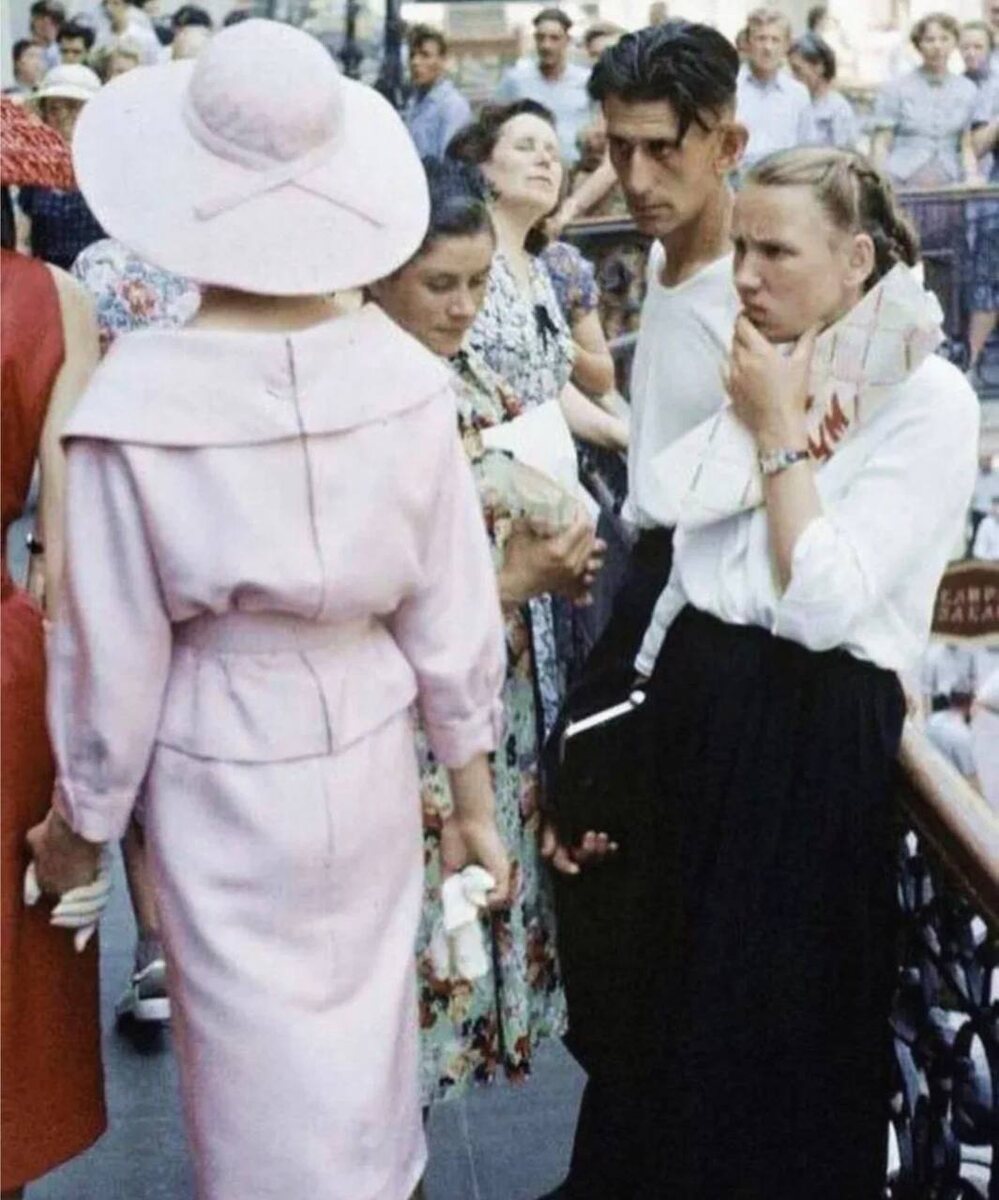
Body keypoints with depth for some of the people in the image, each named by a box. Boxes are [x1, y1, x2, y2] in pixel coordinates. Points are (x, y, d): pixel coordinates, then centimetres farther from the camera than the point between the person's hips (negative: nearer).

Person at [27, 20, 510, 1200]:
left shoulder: (134, 401, -21)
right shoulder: (402, 374, -13)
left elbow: (115, 651, -12)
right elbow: (453, 613, -4)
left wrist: (79, 819, 5)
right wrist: (474, 795, 9)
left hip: (221, 773, -3)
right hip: (369, 749, 3)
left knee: (264, 1064, 17)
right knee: (365, 1016, 25)